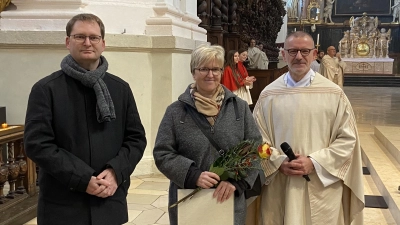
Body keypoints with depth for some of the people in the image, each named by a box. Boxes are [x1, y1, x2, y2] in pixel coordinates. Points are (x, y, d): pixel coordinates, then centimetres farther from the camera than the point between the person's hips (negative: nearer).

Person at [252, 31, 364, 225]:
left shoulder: (333, 94, -2)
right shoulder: (268, 94, 1)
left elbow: (347, 138, -2)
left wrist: (314, 162, -12)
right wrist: (279, 162, -12)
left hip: (322, 186, -1)